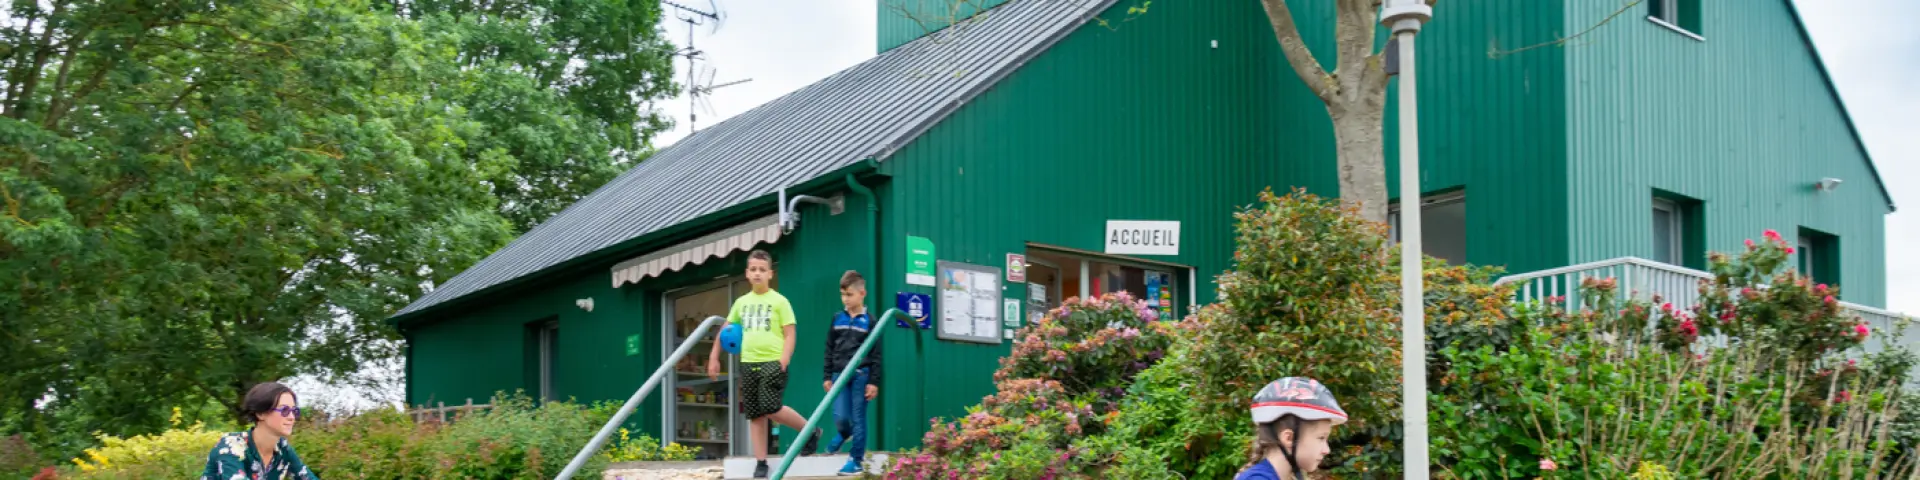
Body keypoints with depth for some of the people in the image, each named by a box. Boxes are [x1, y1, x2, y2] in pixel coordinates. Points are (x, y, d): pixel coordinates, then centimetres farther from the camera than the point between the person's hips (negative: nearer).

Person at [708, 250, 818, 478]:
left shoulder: (779, 301, -1)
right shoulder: (741, 302, 13)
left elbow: (789, 334, -4)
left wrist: (784, 361, -17)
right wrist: (714, 358, 19)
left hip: (772, 362, -5)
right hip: (748, 363, 5)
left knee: (771, 408, -16)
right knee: (755, 414, 4)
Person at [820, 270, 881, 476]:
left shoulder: (869, 322, -4)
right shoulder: (837, 319, 7)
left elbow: (876, 355, -3)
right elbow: (829, 349, 11)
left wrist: (874, 382, -7)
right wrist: (828, 377, 9)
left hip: (861, 375, -3)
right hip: (840, 374, 3)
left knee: (858, 419, 1)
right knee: (840, 417, -4)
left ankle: (856, 460, 9)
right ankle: (844, 434, 32)